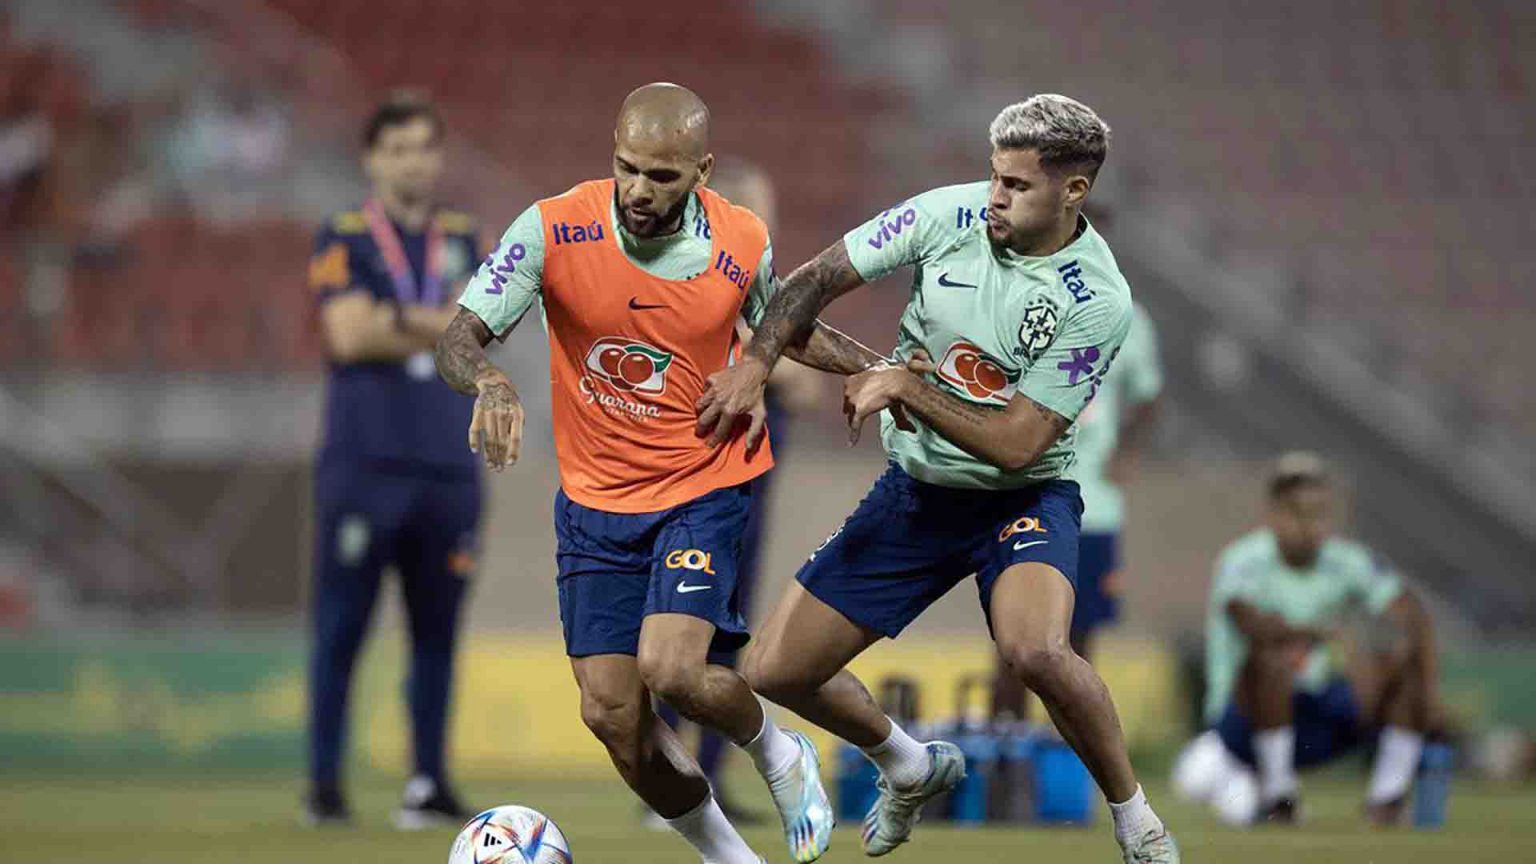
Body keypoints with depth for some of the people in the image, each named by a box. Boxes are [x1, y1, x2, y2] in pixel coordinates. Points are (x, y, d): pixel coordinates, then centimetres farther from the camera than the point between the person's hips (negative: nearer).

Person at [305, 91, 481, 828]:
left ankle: (429, 781, 8)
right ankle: (324, 782, -3)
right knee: (341, 624, -6)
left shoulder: (461, 242, 16)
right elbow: (349, 335, -10)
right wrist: (438, 329, -3)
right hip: (364, 459, -4)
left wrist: (394, 319, -7)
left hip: (447, 461, 4)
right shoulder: (342, 240, 4)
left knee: (436, 628, 4)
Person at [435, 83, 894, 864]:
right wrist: (488, 381, -38)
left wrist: (885, 370, -3)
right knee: (610, 712, -3)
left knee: (670, 667, -22)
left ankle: (780, 758, 11)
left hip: (704, 487, -2)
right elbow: (459, 338, -15)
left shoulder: (741, 243, -11)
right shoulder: (553, 230, -16)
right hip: (594, 500, 2)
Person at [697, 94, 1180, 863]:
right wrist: (754, 364, -14)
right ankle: (910, 768, 34)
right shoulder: (948, 216, -11)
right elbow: (819, 278, 0)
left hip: (1022, 501, -5)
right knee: (775, 671, 2)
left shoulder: (1096, 300, -21)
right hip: (914, 491, 5)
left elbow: (1017, 444, -23)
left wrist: (906, 386, -24)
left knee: (1034, 650, -36)